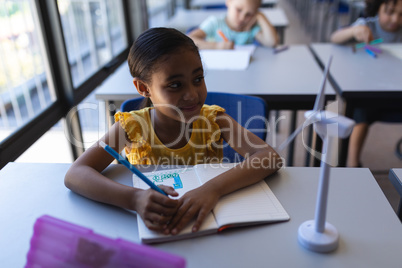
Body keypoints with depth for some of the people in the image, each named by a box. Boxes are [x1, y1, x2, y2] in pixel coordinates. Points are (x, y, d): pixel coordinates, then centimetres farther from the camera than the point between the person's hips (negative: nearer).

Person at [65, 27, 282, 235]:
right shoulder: (132, 126, -11)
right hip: (149, 228, 1)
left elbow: (271, 158, -22)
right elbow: (75, 175, -20)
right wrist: (134, 198, -39)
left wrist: (214, 188, -39)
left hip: (205, 221, 0)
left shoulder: (214, 120, -10)